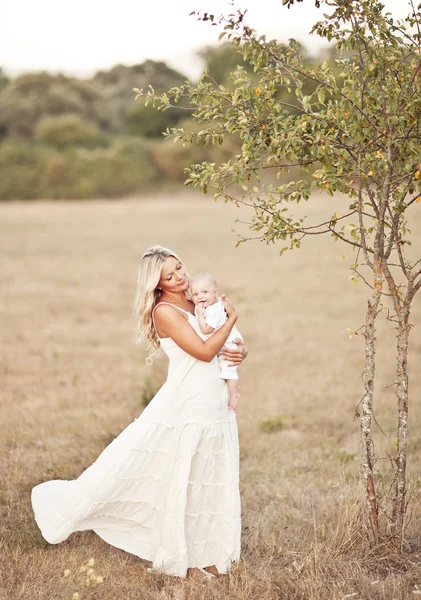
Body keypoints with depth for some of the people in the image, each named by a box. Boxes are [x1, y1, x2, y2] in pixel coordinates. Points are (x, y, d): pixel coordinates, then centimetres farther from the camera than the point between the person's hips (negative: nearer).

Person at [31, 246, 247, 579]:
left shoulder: (198, 303, 10)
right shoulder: (165, 311, -13)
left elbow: (228, 342, 20)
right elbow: (204, 352, -20)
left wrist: (240, 351, -3)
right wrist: (231, 318, -10)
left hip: (216, 408, 7)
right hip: (183, 409, -7)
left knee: (211, 485, 12)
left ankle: (205, 556, 24)